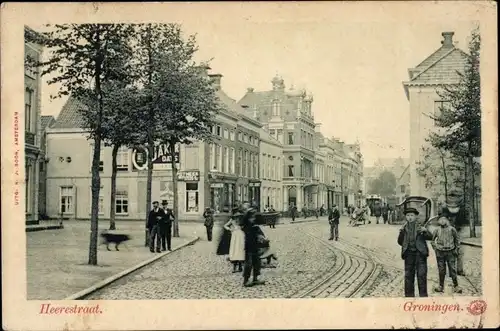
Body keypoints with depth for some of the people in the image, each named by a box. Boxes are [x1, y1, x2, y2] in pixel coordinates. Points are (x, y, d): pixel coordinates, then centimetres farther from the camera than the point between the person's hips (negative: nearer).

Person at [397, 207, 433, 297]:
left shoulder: (420, 227, 4)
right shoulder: (404, 228, 11)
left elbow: (430, 237, -2)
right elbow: (400, 242, 9)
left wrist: (425, 231, -21)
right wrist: (401, 233, -7)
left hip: (420, 253, -2)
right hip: (409, 253, 3)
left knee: (422, 275, -4)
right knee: (408, 275, 5)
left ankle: (423, 295, 2)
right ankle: (409, 295, 13)